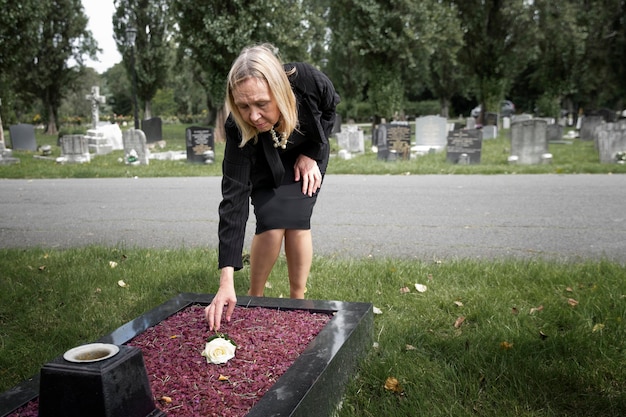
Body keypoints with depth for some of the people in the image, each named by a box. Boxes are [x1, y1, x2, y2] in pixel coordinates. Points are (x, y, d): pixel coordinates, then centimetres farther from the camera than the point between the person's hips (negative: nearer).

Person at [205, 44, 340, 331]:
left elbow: (330, 109, -10)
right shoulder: (239, 131, -37)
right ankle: (255, 298, 5)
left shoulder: (308, 81, -36)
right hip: (265, 166, -1)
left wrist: (311, 155, -17)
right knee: (272, 224, -19)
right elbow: (234, 199, -39)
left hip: (307, 155, 1)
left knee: (295, 221, -15)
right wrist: (226, 280, -44)